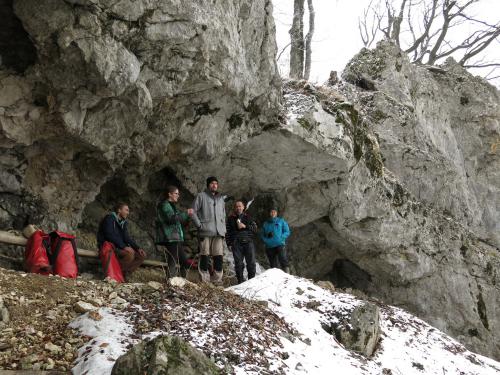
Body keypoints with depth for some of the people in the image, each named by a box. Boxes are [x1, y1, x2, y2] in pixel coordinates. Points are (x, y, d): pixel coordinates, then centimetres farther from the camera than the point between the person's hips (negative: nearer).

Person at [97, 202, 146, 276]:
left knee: (141, 256, -5)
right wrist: (124, 247, -28)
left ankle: (123, 273, -10)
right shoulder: (110, 218, -7)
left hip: (119, 248, 9)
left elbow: (127, 238, 11)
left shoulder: (123, 223, 18)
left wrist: (138, 248, -6)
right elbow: (110, 235, -20)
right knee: (130, 253, -32)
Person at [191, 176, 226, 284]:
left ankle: (218, 279, 4)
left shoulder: (221, 198, 21)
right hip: (205, 231, -4)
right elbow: (193, 211, -1)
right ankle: (205, 279, 0)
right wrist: (199, 225, -8)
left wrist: (223, 228, 18)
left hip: (219, 232, 4)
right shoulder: (201, 196, 3)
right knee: (205, 255, -4)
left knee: (218, 256, -1)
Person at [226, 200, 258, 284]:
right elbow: (228, 232, 12)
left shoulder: (248, 217, 16)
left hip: (248, 242, 0)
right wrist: (229, 244, 4)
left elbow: (255, 228, 8)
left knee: (251, 263, -5)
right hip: (236, 243, 0)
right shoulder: (231, 218, 14)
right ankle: (240, 280, 2)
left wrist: (245, 226, -7)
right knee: (238, 263, -4)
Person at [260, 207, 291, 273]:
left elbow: (287, 232, 8)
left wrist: (280, 238, -9)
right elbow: (262, 235, 18)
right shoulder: (265, 224, 18)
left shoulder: (281, 221, 13)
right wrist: (266, 241, -3)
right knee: (273, 265, 0)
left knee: (283, 260, -20)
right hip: (269, 247, 3)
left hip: (280, 245, -3)